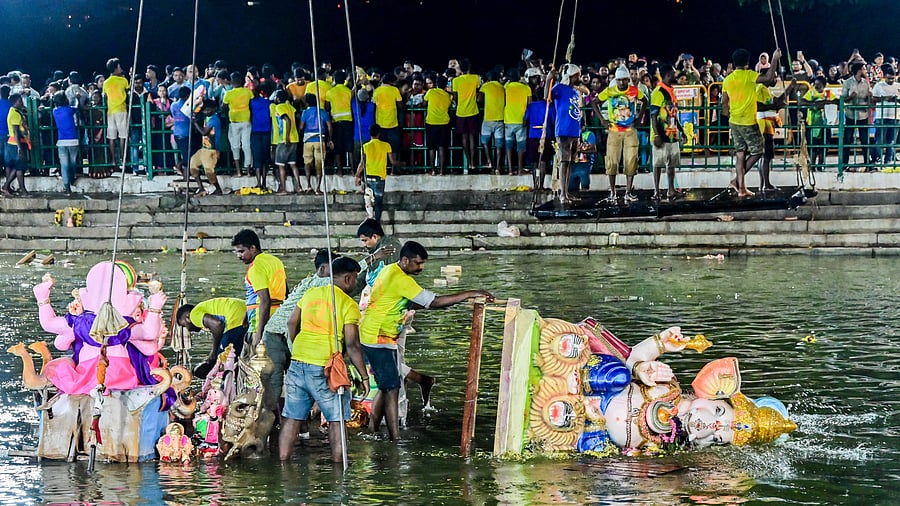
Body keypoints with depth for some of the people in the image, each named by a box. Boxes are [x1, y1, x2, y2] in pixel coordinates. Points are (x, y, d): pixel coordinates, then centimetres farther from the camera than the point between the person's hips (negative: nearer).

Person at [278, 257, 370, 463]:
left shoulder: (310, 293, 10)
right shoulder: (348, 305, -7)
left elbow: (291, 323, 19)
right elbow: (352, 345, -12)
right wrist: (364, 376, -6)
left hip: (297, 364, 5)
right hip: (324, 368, -5)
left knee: (291, 418, 12)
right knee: (336, 419, 6)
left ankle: (283, 461, 15)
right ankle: (338, 462, 4)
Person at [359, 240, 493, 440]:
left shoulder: (390, 271, 9)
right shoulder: (401, 280, -21)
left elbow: (407, 304, 15)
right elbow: (434, 302, -24)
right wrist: (470, 294, -23)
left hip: (374, 337, 10)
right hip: (379, 339, -10)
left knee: (386, 386, 15)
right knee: (392, 388, -9)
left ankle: (372, 432, 21)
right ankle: (396, 439, -9)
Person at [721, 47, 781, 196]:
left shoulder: (727, 80, 6)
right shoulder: (749, 75, -12)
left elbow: (724, 103, 10)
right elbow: (768, 77, -24)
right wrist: (775, 59, -15)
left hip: (734, 122, 6)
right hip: (748, 122, -6)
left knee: (740, 154, 9)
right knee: (757, 151, 6)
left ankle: (741, 187, 6)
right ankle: (737, 179, -2)